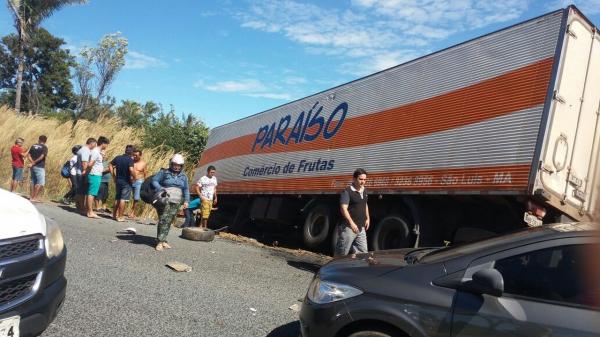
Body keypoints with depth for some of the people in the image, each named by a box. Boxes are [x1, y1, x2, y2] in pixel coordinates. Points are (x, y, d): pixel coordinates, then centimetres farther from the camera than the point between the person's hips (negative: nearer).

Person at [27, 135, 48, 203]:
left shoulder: (33, 146, 11)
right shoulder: (44, 147, -6)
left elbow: (28, 155, 3)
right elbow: (42, 156, -18)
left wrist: (32, 162, -7)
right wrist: (34, 163, -11)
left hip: (33, 167, 6)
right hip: (40, 167, -6)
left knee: (33, 182, 14)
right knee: (41, 183, -2)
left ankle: (32, 197, 16)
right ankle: (34, 197, -7)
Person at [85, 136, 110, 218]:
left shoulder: (98, 151, 14)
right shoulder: (96, 152, -16)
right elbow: (90, 164, -22)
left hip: (96, 175, 10)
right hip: (95, 175, -10)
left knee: (91, 194, 12)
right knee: (91, 194, -7)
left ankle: (90, 211, 18)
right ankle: (90, 212, -5)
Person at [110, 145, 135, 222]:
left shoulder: (117, 158, 4)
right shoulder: (130, 160, -15)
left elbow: (110, 166, 5)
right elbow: (131, 170, -27)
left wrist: (114, 176, 9)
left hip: (118, 180, 6)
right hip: (126, 182, -6)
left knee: (117, 198, 18)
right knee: (123, 199, 0)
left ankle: (114, 215, 24)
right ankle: (120, 217, 2)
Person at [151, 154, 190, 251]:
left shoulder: (183, 176, 13)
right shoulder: (164, 172, 2)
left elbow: (186, 189, 16)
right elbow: (154, 181, -1)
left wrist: (186, 201, 5)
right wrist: (161, 189, -17)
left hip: (176, 203, 4)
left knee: (169, 222, 5)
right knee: (163, 220, -12)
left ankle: (163, 240, 12)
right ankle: (159, 242, -9)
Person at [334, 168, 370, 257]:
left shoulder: (364, 191, 12)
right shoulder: (347, 192, -14)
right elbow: (343, 209, -21)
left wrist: (367, 218, 19)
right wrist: (351, 222, -29)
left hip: (361, 228, 8)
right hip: (348, 228, -8)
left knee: (363, 252, 11)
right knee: (341, 253, 0)